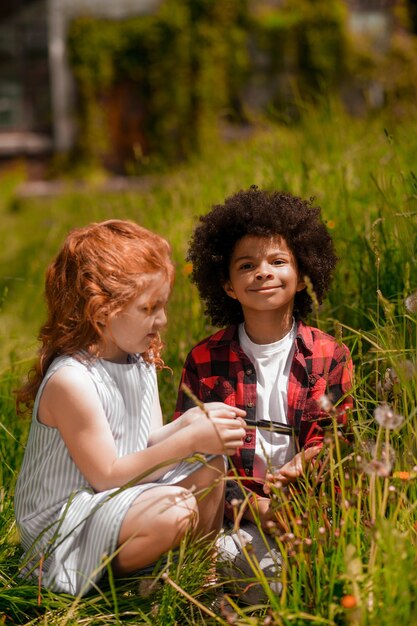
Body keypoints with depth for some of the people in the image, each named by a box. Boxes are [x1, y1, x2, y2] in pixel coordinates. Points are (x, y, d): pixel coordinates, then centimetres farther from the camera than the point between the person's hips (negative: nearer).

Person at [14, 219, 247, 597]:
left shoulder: (142, 363, 4)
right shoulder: (71, 381, -25)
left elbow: (147, 445, 7)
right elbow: (107, 475, -24)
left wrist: (192, 420, -13)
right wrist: (190, 439, -26)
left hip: (126, 497, 9)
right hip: (63, 521, -9)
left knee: (210, 464, -2)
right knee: (175, 510, -30)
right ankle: (105, 578, -4)